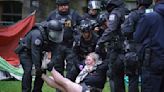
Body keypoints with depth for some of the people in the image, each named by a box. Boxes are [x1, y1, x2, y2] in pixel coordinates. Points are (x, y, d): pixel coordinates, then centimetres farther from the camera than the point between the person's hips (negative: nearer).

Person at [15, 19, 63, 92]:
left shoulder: (52, 37, -15)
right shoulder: (37, 34, -37)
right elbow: (35, 53, -36)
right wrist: (37, 68, -34)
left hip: (38, 51, 7)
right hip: (25, 51, -7)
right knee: (28, 71, -20)